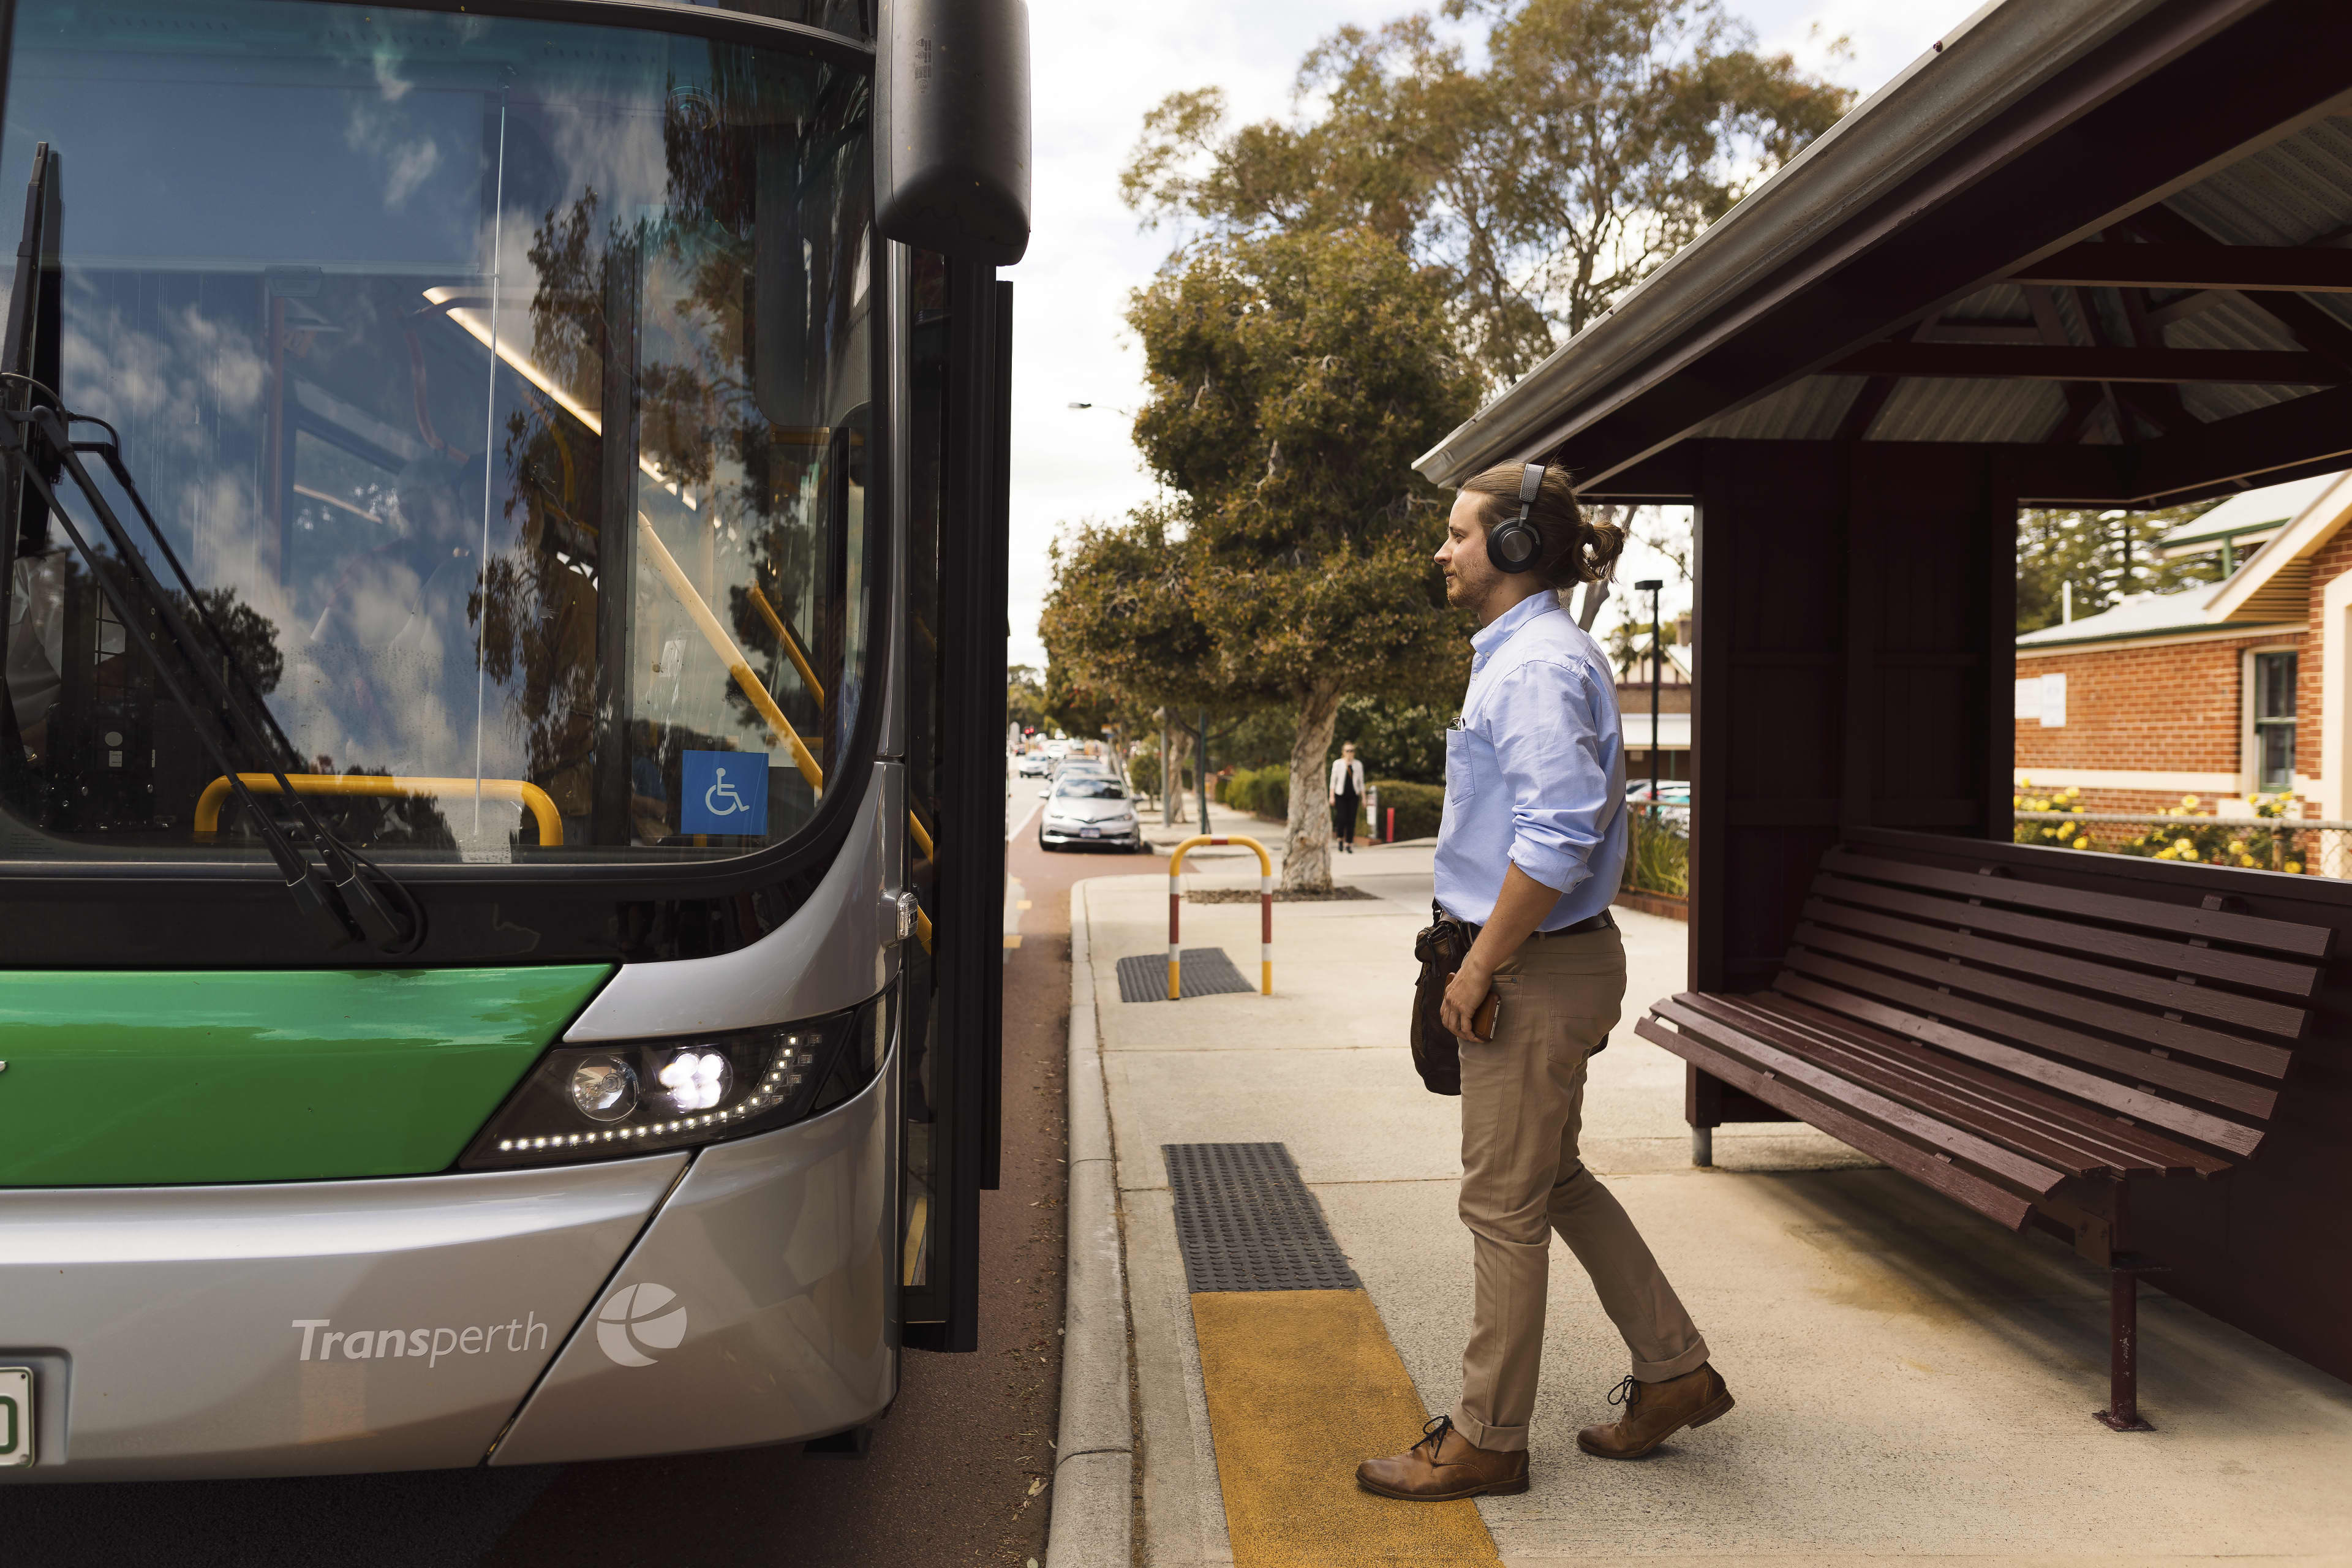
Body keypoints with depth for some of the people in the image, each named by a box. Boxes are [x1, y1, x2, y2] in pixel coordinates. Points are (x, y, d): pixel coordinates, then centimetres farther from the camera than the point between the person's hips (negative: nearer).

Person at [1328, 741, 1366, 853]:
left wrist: (1363, 798, 8)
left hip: (1353, 796, 2)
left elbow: (1361, 782, 13)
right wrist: (1332, 796, -3)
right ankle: (1340, 838, 13)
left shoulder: (1358, 765, 10)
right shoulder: (1337, 764, 3)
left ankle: (1349, 845, 6)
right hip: (1340, 795, -2)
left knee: (1351, 820, -3)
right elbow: (1333, 780, 3)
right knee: (1342, 818, -14)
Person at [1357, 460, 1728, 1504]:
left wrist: (1478, 967, -21)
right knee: (1553, 1180, 20)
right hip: (1545, 961, 11)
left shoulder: (1539, 666, -18)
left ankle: (1486, 1439, 17)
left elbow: (1558, 837, -28)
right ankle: (1675, 1371, 32)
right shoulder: (1520, 655, 15)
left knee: (1505, 1202, 1)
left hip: (1538, 969, -11)